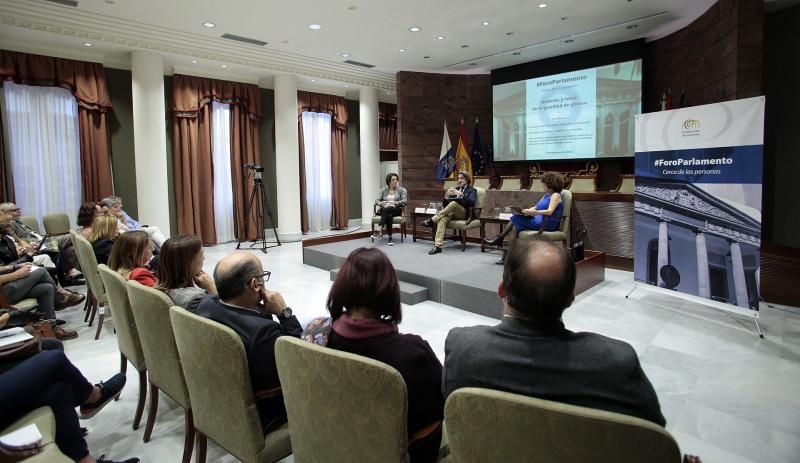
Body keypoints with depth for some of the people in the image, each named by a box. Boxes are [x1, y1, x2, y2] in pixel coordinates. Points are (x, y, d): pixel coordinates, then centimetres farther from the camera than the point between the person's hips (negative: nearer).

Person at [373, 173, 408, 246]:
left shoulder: (402, 190, 10)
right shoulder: (383, 190, 15)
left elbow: (405, 201, -4)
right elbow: (377, 201, 7)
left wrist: (394, 203, -19)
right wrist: (381, 203, -18)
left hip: (396, 209, -1)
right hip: (384, 210, 2)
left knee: (386, 209, -37)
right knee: (389, 215, -38)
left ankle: (381, 231, -46)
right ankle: (390, 238, -42)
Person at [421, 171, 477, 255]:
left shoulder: (472, 190, 12)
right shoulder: (456, 189, 25)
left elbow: (472, 202, -11)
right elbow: (445, 204, 18)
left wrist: (460, 194, -22)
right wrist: (446, 196, -4)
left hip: (464, 214, -3)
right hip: (452, 213, 3)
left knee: (454, 203, -35)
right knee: (442, 219, -32)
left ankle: (432, 220, -28)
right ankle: (437, 246, -42)